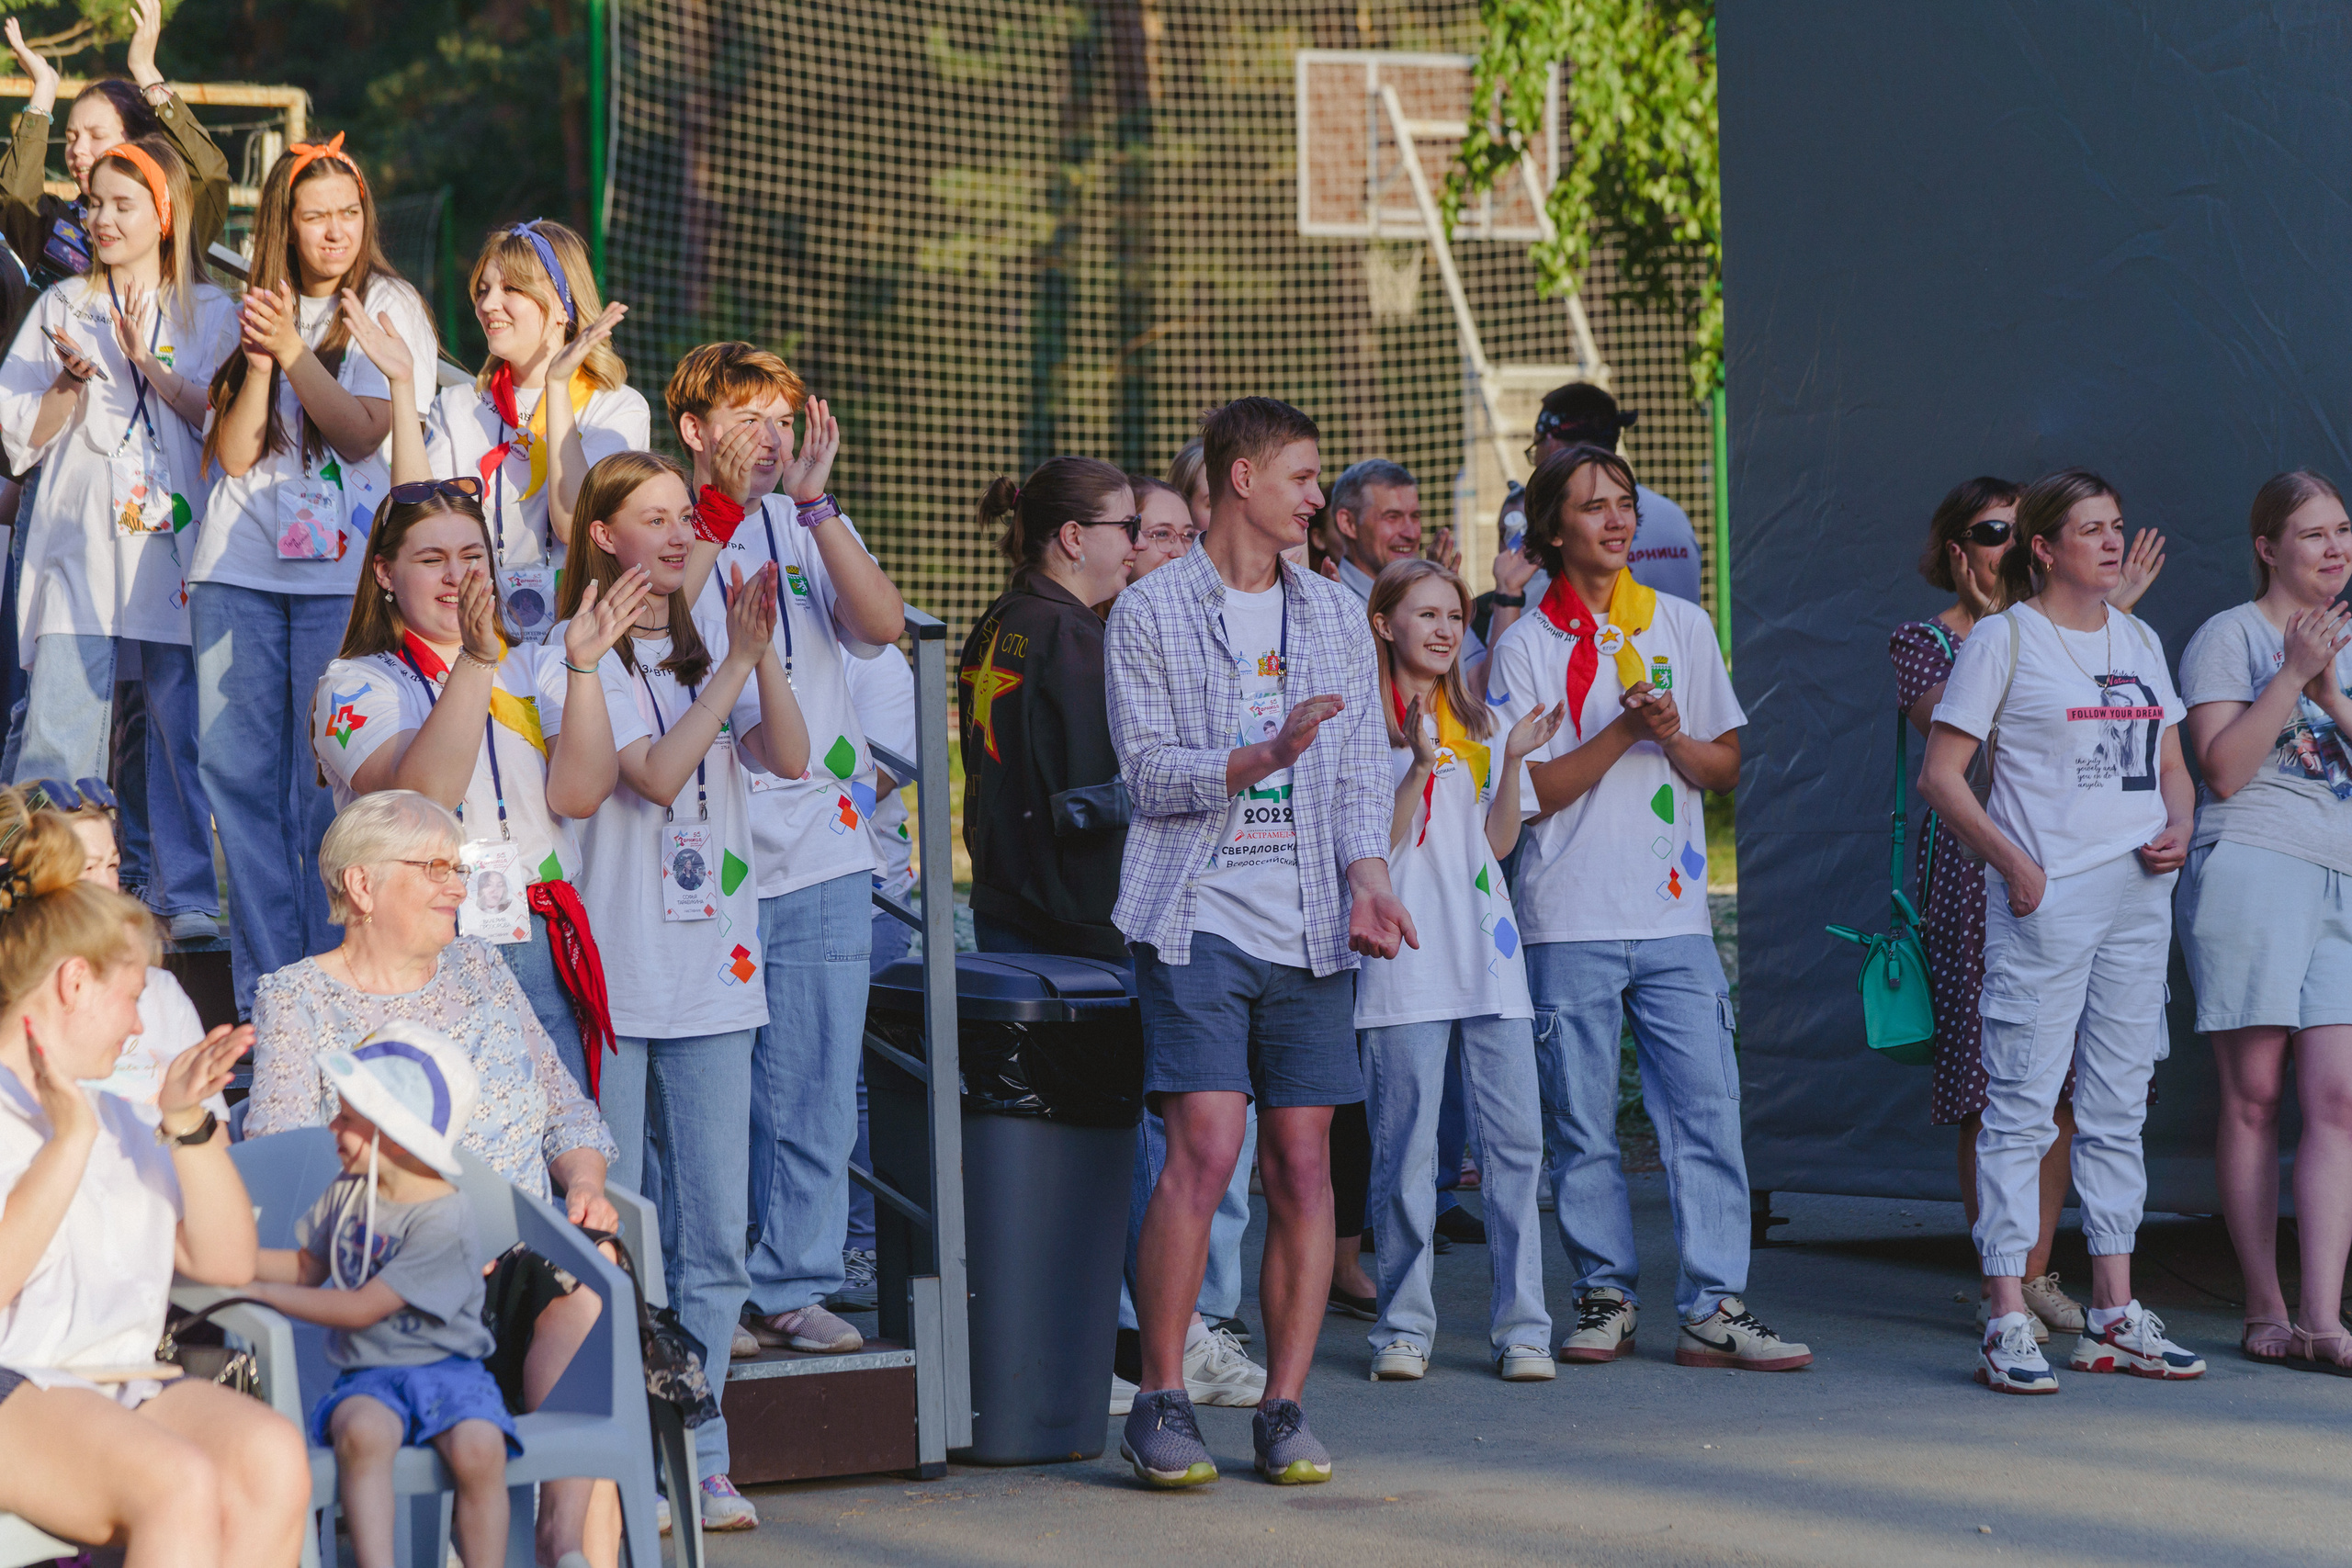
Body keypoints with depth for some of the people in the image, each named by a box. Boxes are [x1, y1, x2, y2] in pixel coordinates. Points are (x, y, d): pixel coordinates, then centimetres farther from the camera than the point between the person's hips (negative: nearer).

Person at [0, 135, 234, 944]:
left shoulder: (211, 314, 10)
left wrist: (149, 366, -9)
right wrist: (73, 379, -8)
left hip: (176, 543, 0)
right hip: (81, 543, 0)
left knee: (184, 722, -2)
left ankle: (189, 896, 5)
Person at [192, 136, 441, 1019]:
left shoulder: (390, 311, 4)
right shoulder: (260, 311, 14)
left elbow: (361, 433, -7)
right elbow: (235, 454, 6)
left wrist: (293, 351, -13)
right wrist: (260, 359, -7)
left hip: (340, 572, -4)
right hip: (238, 570, 4)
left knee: (323, 785, -7)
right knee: (236, 772, 0)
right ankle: (263, 993, 6)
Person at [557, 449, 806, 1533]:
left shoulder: (708, 639, 12)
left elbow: (788, 759, 1)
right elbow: (655, 774, -16)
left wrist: (761, 652, -11)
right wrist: (736, 663, -14)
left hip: (715, 972, 5)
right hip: (612, 978, -5)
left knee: (713, 1236, 5)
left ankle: (696, 1455, 12)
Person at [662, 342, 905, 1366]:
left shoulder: (808, 531, 10)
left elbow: (882, 623, -7)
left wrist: (812, 503, -16)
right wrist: (719, 516, -19)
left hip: (820, 857, 3)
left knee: (814, 1097, 4)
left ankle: (792, 1289, 14)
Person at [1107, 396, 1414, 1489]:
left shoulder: (1337, 618, 16)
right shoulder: (1151, 613, 3)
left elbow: (1362, 769, 13)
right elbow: (1148, 769, -5)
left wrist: (1366, 879, -4)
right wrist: (1261, 759, -21)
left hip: (1308, 927, 4)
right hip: (1198, 917, -4)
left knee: (1304, 1165, 1)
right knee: (1205, 1150, -14)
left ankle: (1284, 1410, 8)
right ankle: (1160, 1405, -4)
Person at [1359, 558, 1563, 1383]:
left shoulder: (1479, 722, 17)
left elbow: (1498, 842, 11)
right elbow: (1374, 844, -7)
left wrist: (1514, 759, -3)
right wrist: (1421, 764, -19)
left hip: (1488, 951, 4)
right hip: (1407, 959, -4)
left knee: (1515, 1139, -2)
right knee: (1405, 1149, -4)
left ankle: (1521, 1327, 2)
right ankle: (1404, 1328, 5)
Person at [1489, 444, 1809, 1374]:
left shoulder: (1683, 627, 12)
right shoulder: (1527, 645, 2)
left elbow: (1727, 764, 13)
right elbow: (1528, 791, -4)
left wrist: (1675, 738, -8)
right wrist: (1623, 730, -14)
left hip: (1674, 913, 2)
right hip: (1570, 920, -2)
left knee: (1707, 1108, -5)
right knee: (1581, 1123, 1)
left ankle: (1714, 1307, -4)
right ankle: (1606, 1297, 12)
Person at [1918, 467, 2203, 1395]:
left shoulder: (2138, 642, 15)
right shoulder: (2003, 640, -3)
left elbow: (2171, 767, 22)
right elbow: (1940, 774, -6)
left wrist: (2177, 829, 0)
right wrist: (2014, 864, -16)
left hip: (2139, 897, 7)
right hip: (2045, 900, -7)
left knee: (2118, 1109, 10)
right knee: (2021, 1108, -7)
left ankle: (2114, 1316, 16)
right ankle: (2007, 1325, -8)